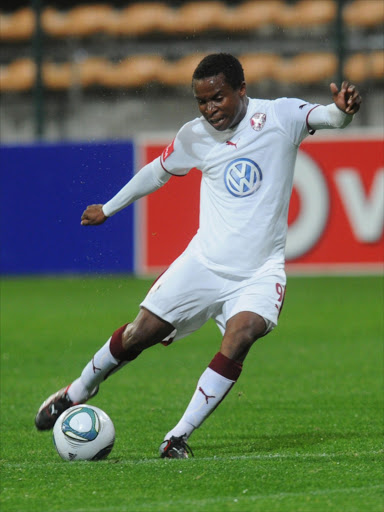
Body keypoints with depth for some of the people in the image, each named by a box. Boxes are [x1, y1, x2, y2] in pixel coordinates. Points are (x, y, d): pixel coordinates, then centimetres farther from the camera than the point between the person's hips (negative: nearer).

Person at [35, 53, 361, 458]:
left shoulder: (279, 117, -7)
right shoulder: (195, 135, 3)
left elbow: (323, 117, -24)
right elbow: (158, 171, 20)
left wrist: (341, 111, -48)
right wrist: (109, 208, 30)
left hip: (260, 271, -2)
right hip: (204, 262, 3)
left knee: (241, 335, -27)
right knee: (140, 334, 1)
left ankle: (178, 437, -18)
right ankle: (78, 392, 29)